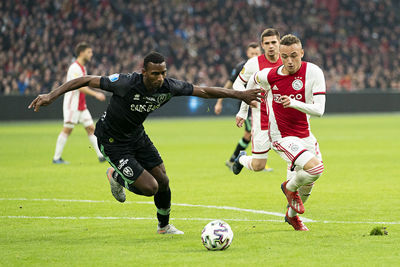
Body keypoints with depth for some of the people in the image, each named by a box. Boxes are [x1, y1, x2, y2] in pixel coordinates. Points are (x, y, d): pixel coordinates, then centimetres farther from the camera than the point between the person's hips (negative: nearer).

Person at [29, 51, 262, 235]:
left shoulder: (169, 87, -17)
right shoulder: (127, 83, -33)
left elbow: (203, 91, -6)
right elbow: (87, 81, -26)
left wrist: (240, 94, -5)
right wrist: (51, 96, -29)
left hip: (137, 135, 6)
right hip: (112, 142, -6)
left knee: (163, 181, 9)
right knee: (150, 187, -12)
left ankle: (164, 226, 37)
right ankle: (117, 177, 20)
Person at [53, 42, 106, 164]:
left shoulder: (82, 67, 15)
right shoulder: (75, 68, -16)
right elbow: (80, 87, -25)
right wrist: (96, 94, -27)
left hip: (81, 106, 9)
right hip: (72, 105, -9)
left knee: (91, 128, 4)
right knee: (67, 129, -6)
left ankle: (101, 155, 2)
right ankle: (56, 158, 0)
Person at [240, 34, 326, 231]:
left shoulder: (313, 72, -14)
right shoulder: (269, 76, -14)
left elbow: (319, 110, -18)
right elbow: (254, 79, 11)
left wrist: (294, 103, -33)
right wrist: (243, 110, 20)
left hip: (304, 135, 4)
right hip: (282, 137, -4)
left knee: (308, 182, 18)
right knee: (315, 167, -26)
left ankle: (292, 214, 47)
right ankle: (290, 187, 6)